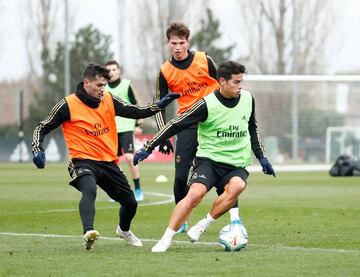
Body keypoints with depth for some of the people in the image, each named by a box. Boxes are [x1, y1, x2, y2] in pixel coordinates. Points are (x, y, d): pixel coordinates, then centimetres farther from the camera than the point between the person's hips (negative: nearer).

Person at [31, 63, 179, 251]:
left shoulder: (109, 100, 4)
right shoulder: (68, 105, -8)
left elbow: (137, 112, 4)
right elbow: (42, 128, -1)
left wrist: (160, 105, -11)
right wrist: (37, 150, -17)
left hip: (108, 162, 5)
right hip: (83, 161, -5)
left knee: (130, 203, 13)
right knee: (90, 190, -38)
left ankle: (124, 230, 46)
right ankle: (88, 232, -54)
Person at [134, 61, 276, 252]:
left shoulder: (248, 99, 5)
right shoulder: (207, 104, -12)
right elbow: (176, 125, -9)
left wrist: (261, 157, 22)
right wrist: (149, 147, -11)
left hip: (237, 164, 3)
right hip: (208, 159, -3)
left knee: (237, 186, -31)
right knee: (195, 193, -29)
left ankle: (204, 225, -18)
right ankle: (166, 239, -21)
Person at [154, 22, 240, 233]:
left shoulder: (204, 61, -3)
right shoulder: (165, 72, 0)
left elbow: (222, 87, 8)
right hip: (187, 126, 1)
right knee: (181, 175, -3)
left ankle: (235, 217, -12)